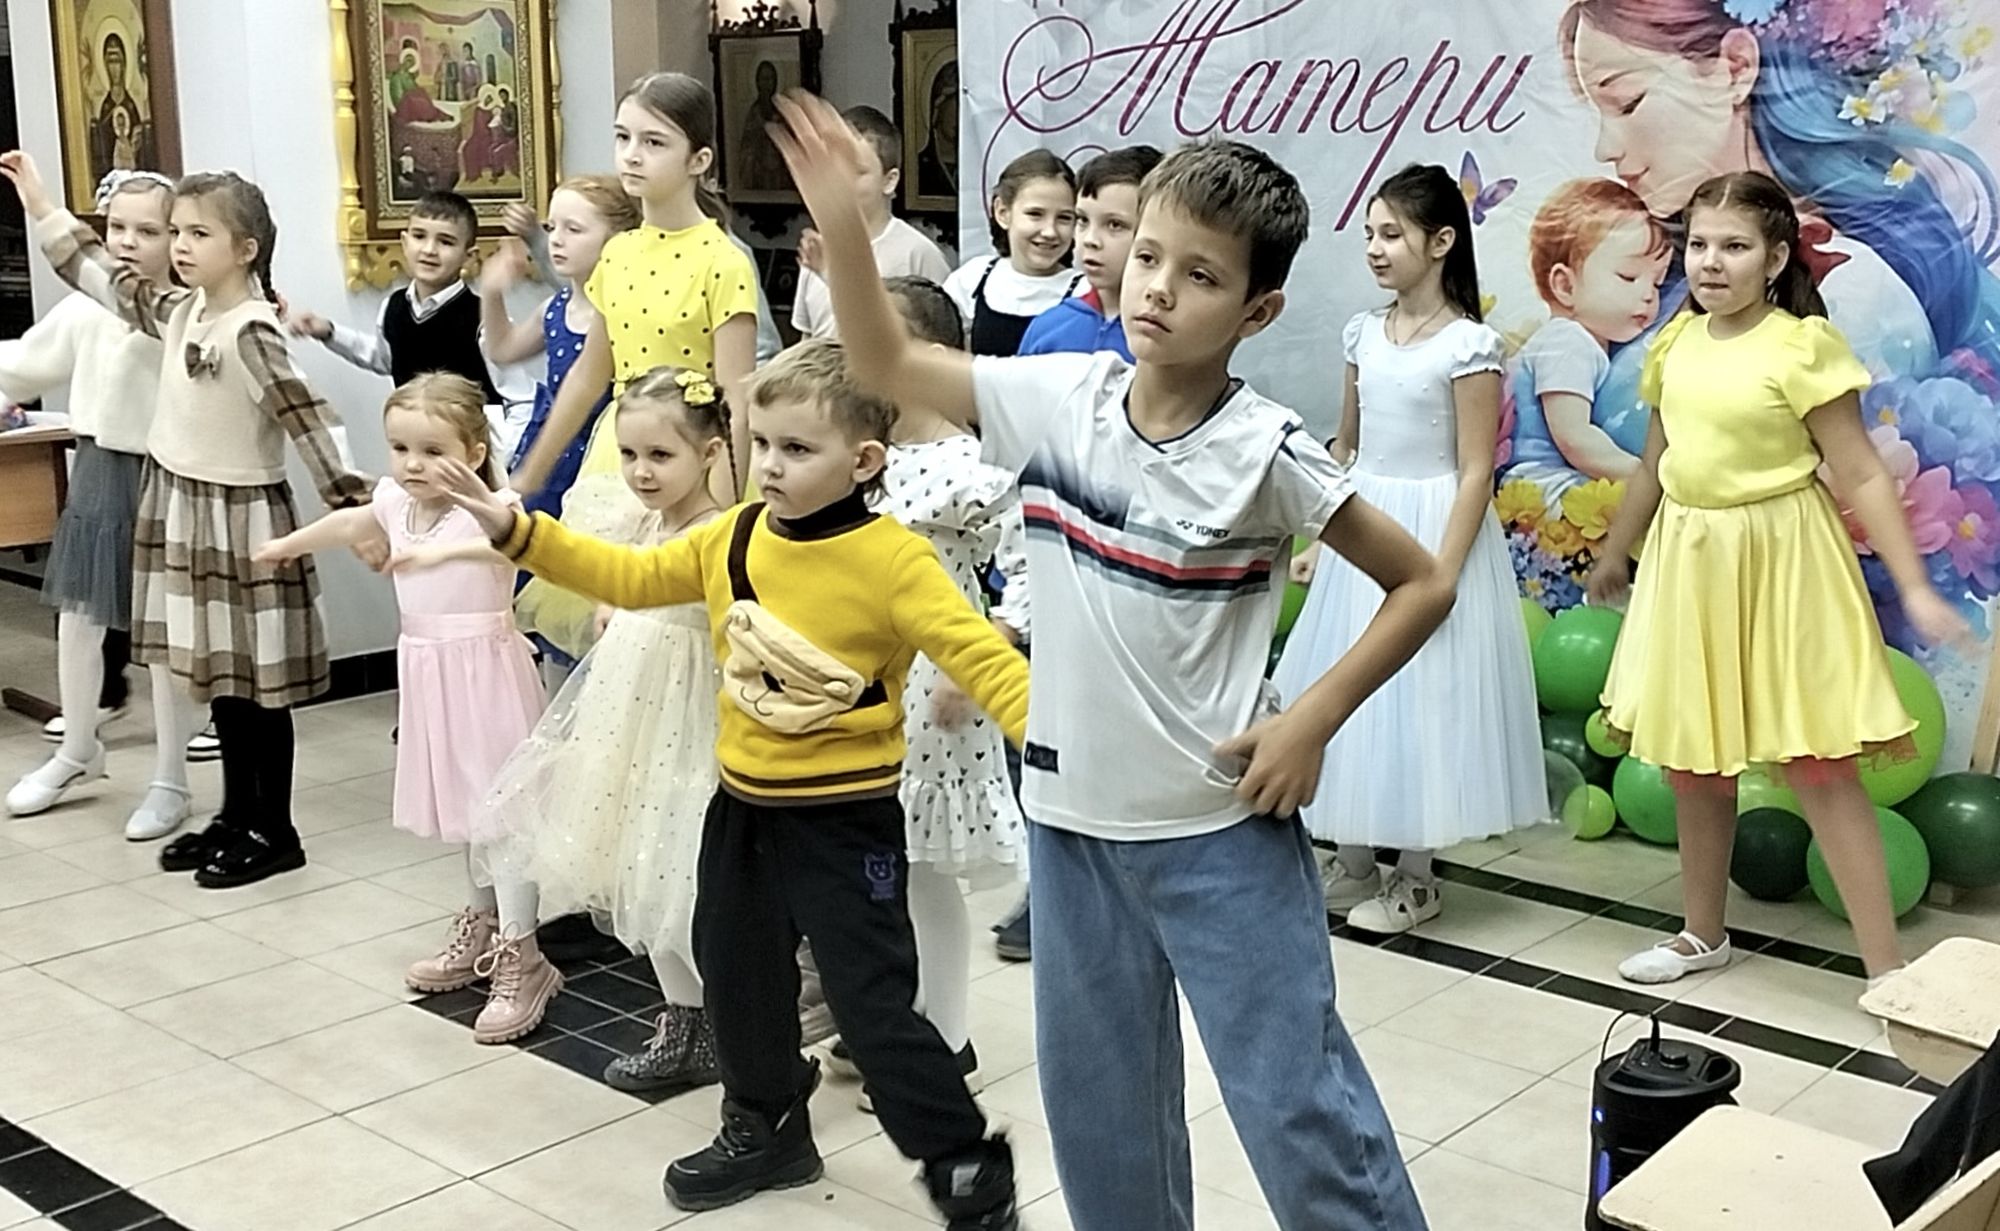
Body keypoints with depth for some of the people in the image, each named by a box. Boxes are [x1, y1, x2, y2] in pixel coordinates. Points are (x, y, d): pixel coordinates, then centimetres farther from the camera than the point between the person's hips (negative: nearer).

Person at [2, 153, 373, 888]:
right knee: (219, 675, 16)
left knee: (256, 682, 1)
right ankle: (238, 816, 28)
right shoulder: (180, 312, 6)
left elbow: (307, 419, -24)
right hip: (185, 507, 9)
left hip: (241, 515, -9)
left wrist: (351, 502, -29)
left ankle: (275, 832, 11)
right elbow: (105, 278, 19)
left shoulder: (251, 331, -19)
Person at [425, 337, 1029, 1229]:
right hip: (744, 805, 8)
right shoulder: (733, 538, 1)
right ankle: (765, 1129, 45)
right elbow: (632, 577, 11)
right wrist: (517, 531, 6)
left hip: (846, 819, -7)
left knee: (874, 1004, -4)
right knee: (737, 974, 21)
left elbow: (980, 657, -24)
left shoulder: (893, 560, -20)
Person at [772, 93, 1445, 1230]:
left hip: (1222, 829, -5)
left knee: (1296, 1102, 2)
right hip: (1073, 815, 5)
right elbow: (888, 363, 5)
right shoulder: (1059, 399, -3)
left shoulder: (1266, 453, -15)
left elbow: (1424, 585, -8)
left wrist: (1310, 721, -14)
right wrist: (843, 223, -8)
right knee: (1097, 1102, 18)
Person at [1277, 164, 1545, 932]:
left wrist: (1441, 576, -19)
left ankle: (1415, 879, 17)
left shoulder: (1468, 343, -12)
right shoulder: (1364, 332, 6)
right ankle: (1351, 865, 24)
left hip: (1431, 529, -6)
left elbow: (1475, 473, -14)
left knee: (1417, 699, 2)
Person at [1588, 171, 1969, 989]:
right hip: (1688, 561, 6)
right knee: (1691, 758, 14)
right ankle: (1703, 933, 31)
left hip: (1778, 561, -6)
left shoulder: (1803, 346, -14)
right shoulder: (1677, 344, 4)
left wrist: (1916, 588, -18)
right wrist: (1615, 553, 27)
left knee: (1818, 763, -5)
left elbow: (1861, 476, -14)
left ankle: (1885, 968, 3)